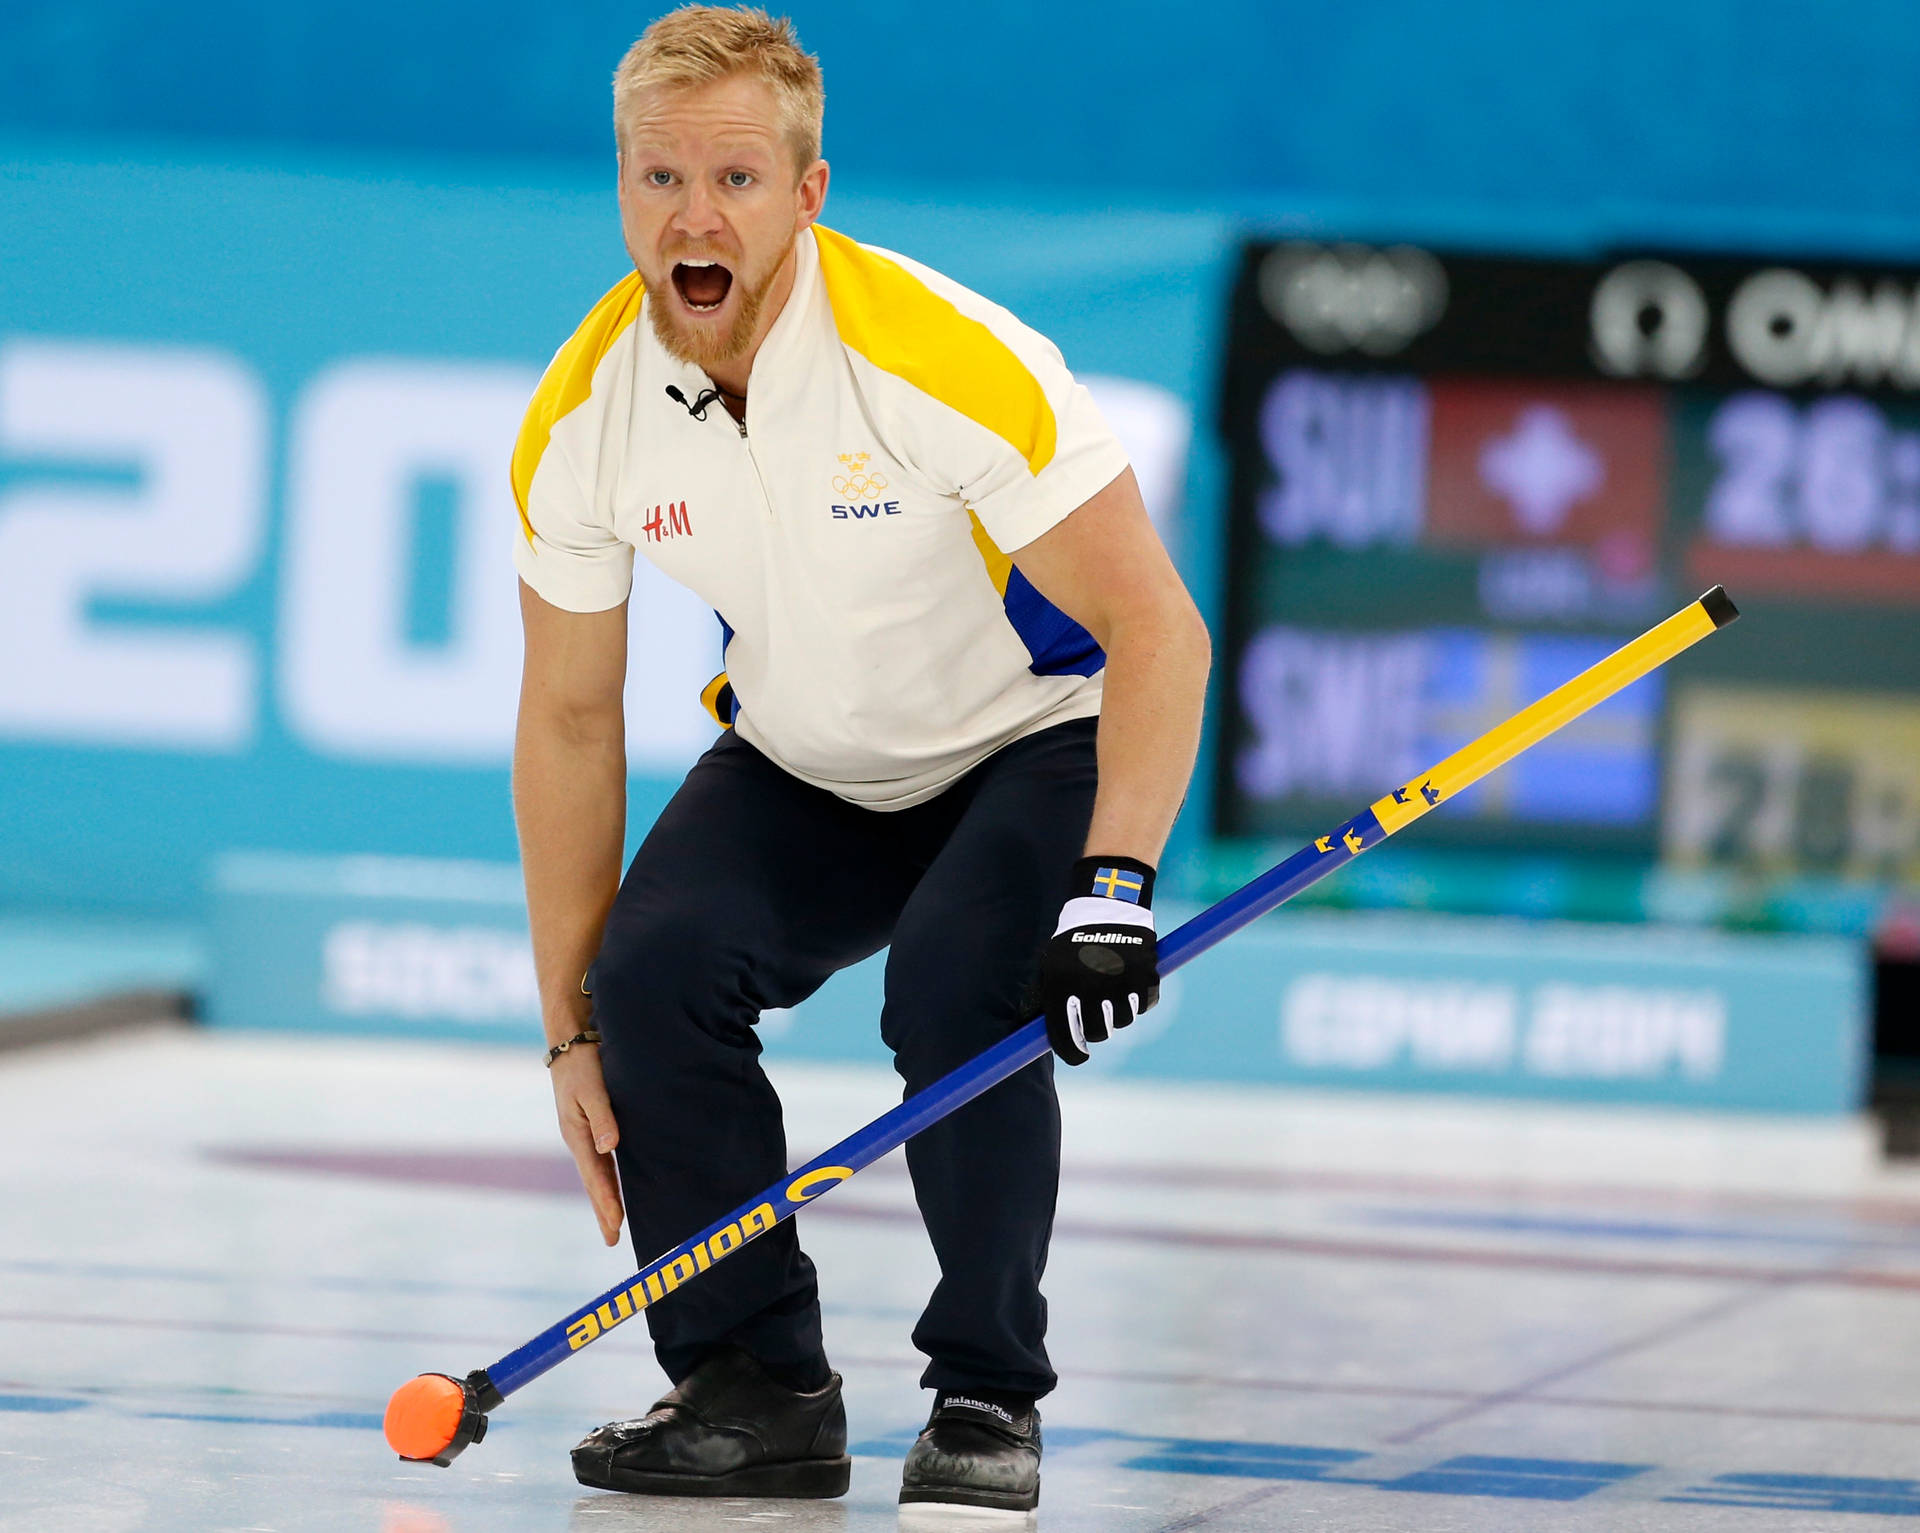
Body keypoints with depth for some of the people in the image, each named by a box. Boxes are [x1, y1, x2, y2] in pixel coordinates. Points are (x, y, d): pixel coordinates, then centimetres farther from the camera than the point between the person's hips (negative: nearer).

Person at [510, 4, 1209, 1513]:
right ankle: (755, 1388, -4)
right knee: (656, 973, -19)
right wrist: (574, 1028, -3)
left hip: (1035, 745, -4)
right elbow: (570, 719, -3)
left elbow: (1157, 630, -27)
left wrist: (1114, 882, -38)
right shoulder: (582, 417, -14)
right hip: (804, 766, 4)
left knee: (957, 995, -29)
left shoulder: (948, 358, -30)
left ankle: (989, 1400, -8)